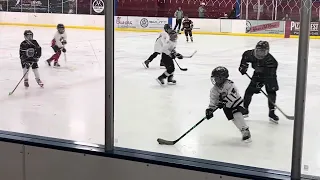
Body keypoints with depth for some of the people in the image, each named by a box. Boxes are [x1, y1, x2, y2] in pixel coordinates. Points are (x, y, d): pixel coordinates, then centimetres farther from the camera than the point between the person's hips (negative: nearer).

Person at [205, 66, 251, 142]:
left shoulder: (229, 85, -24)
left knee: (237, 115, -25)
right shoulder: (214, 90, -5)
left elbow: (232, 96, -35)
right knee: (233, 119, -6)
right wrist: (209, 110, -10)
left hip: (236, 102, -5)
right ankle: (244, 132, 7)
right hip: (227, 107, 5)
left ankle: (246, 131, -17)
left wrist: (223, 102, -43)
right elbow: (213, 101, 1)